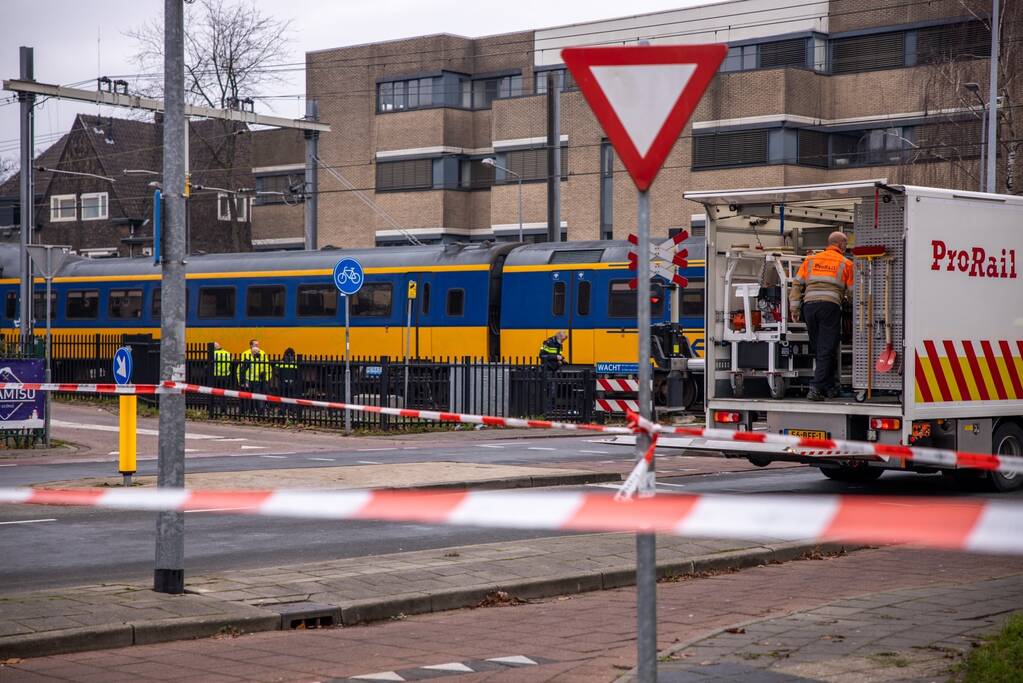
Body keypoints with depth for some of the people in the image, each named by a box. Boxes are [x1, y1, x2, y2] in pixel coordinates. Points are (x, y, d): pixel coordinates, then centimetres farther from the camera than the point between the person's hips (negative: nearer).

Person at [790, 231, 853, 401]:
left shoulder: (810, 260, 18)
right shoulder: (845, 263, 9)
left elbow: (797, 284, 13)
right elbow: (852, 291, 8)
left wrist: (795, 308, 12)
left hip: (809, 304, 4)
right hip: (830, 305, -4)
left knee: (818, 349, 12)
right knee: (826, 350, -3)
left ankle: (830, 388, 18)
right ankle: (816, 388, -14)